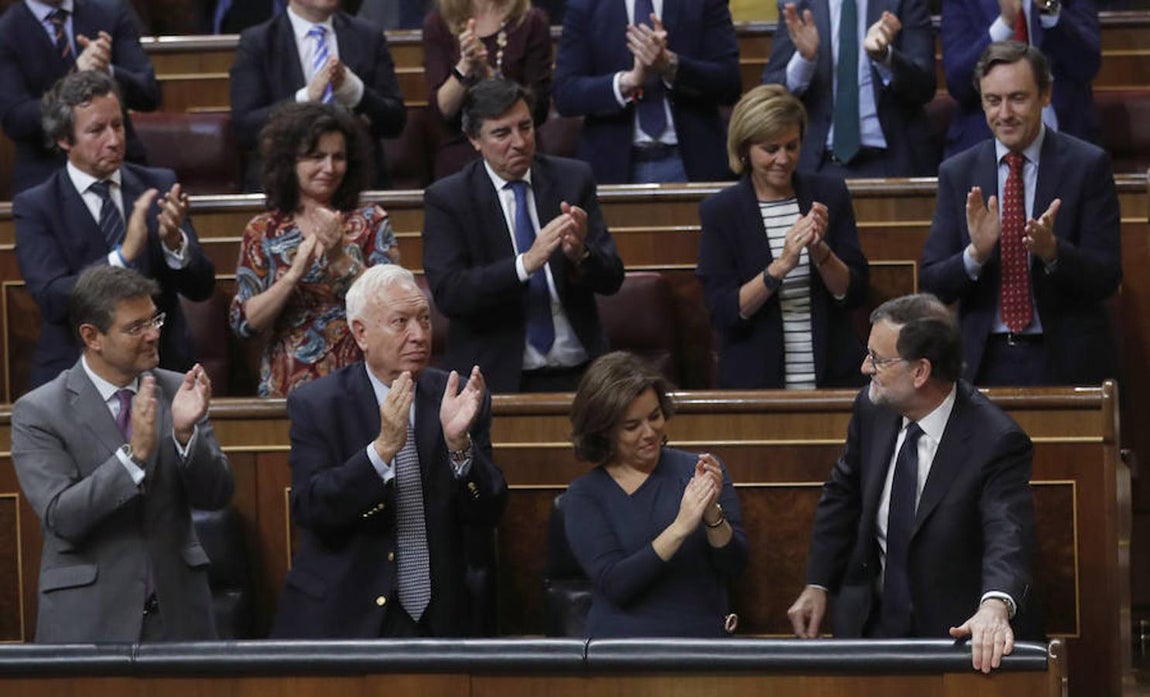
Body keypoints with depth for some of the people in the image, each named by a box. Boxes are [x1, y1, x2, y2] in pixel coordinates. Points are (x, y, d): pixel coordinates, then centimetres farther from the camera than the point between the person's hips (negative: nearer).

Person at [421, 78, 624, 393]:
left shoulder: (573, 179, 9)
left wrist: (580, 254, -17)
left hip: (577, 375, 2)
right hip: (497, 378, -2)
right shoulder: (446, 199, 2)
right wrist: (526, 263, -22)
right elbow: (447, 294, -11)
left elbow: (611, 279, 6)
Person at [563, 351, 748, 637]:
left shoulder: (698, 470, 10)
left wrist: (712, 514, -13)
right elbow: (614, 585, -7)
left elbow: (734, 567, 5)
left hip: (704, 642, 0)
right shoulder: (583, 495, 6)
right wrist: (680, 527, -15)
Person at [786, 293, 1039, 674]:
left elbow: (1008, 536, -31)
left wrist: (995, 606, -50)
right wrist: (817, 584, 11)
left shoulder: (996, 442, -18)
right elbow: (843, 493, 17)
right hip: (874, 623, 4)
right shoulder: (872, 408, 0)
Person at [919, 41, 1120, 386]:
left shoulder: (1088, 166, -3)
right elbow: (931, 284, 1)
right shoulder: (957, 173, 4)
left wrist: (1051, 250, -24)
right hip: (986, 364, 2)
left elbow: (1107, 279, -6)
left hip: (1066, 362, -2)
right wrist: (976, 254, -19)